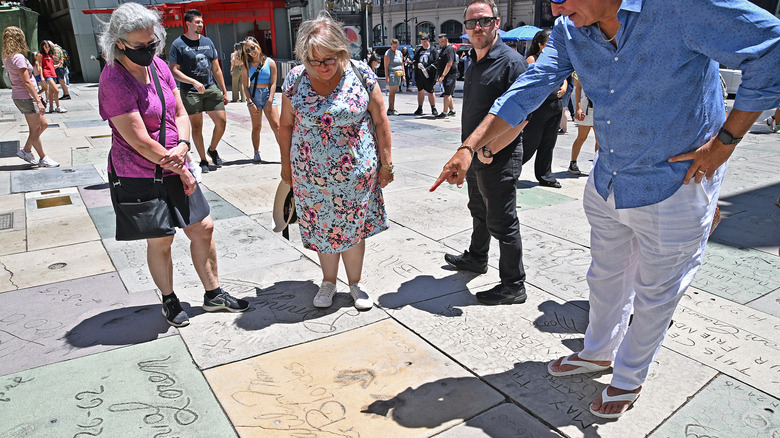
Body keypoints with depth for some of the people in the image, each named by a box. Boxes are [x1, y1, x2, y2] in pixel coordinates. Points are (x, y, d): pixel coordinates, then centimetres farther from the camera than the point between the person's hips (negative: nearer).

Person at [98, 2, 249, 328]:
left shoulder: (159, 66, 4)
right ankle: (169, 301, 30)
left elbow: (180, 113, 7)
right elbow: (140, 142, -21)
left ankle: (213, 294, 27)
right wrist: (181, 171, -14)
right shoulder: (114, 81, -19)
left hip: (174, 168, 7)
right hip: (139, 176, -7)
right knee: (160, 241, 7)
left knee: (203, 228, 10)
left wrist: (182, 146, -13)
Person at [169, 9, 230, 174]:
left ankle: (212, 149, 25)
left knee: (221, 121, -2)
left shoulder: (208, 42, 11)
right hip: (190, 92, -4)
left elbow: (216, 69, 14)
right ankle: (203, 161, 13)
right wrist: (194, 82, -19)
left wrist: (224, 91, 11)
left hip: (211, 88, 4)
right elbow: (173, 71, -8)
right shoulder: (178, 44, -4)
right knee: (197, 127, 2)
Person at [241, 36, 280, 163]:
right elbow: (245, 86, 4)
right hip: (253, 95, 1)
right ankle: (256, 153, 13)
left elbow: (273, 83, -2)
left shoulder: (270, 62, 2)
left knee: (276, 126, -10)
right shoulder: (246, 65, 6)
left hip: (268, 94, -1)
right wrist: (250, 103, -7)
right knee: (256, 127, 4)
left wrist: (270, 100, -12)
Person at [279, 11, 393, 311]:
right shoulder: (295, 79, -5)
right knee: (322, 228, 13)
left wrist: (386, 163, -3)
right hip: (311, 174, 2)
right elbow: (286, 125, 6)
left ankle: (355, 282, 31)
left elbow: (380, 121, -3)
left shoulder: (361, 74, -9)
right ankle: (328, 281, 35)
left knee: (353, 228, 10)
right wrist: (286, 164, 10)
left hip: (356, 173, -1)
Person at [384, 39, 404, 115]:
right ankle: (391, 109, -9)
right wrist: (387, 77, -17)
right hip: (391, 73, -7)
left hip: (398, 74, 7)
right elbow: (386, 66, -9)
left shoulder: (400, 53, 16)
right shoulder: (388, 53, -4)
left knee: (394, 92, 8)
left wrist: (403, 75, 13)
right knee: (392, 92, -10)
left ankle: (390, 109, 13)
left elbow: (402, 64, 20)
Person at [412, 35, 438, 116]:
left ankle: (433, 108, 9)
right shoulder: (418, 50, 14)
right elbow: (414, 60, 16)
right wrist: (417, 64, -7)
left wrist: (428, 69, -17)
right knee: (420, 91, 10)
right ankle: (419, 108, 18)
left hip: (429, 75, -4)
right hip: (419, 75, 4)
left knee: (430, 92, -1)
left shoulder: (433, 50, 0)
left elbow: (436, 62, -8)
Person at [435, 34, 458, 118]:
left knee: (446, 94, -11)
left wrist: (443, 76, -24)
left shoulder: (450, 49, -11)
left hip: (450, 75, -10)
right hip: (444, 76, 10)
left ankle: (444, 112, -12)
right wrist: (439, 76, 19)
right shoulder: (443, 49, 19)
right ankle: (452, 110, 22)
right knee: (448, 94, 14)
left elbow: (449, 64, -21)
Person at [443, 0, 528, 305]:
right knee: (479, 212, 24)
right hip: (474, 156, 9)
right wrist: (469, 149, 14)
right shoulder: (473, 64, 13)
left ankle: (513, 286, 11)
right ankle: (477, 258, 44)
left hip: (499, 158, -9)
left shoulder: (510, 61, -15)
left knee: (502, 223, -1)